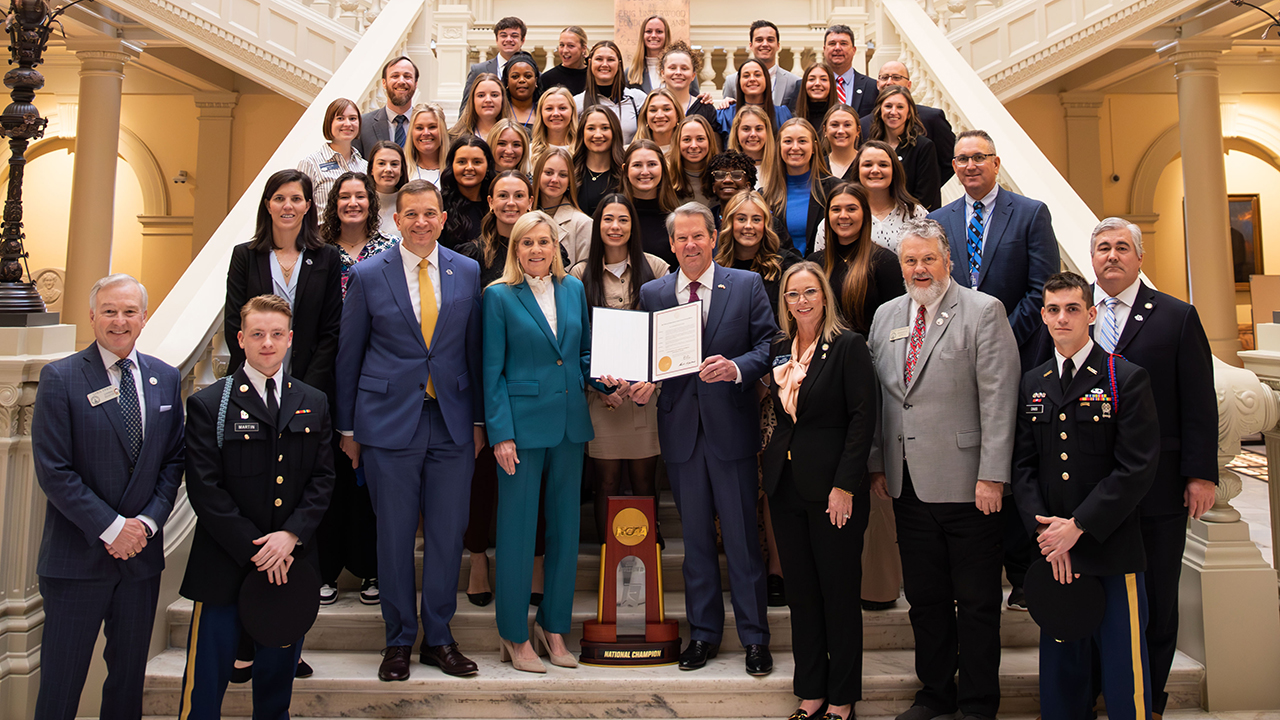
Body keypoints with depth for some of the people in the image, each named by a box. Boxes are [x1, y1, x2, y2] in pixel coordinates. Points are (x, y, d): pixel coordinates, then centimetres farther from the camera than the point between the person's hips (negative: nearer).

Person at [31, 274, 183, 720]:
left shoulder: (166, 378, 6)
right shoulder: (60, 378, -7)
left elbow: (173, 460, 7)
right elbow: (52, 470, -11)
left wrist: (148, 521, -7)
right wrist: (111, 528, -15)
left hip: (141, 551, 4)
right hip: (77, 556, -4)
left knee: (130, 675, 15)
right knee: (61, 682, 7)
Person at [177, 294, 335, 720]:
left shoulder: (314, 404, 8)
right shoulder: (207, 405, -3)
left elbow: (323, 478, 4)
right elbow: (205, 489, -8)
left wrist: (292, 533, -11)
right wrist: (254, 548, -13)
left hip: (291, 563, 3)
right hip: (224, 566, -3)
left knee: (278, 677, 15)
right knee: (205, 682, 6)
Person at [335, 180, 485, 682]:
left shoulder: (468, 272, 6)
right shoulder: (367, 275, 1)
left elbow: (475, 350, 9)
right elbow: (349, 355, 5)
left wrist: (479, 419, 7)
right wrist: (347, 427, 5)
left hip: (453, 422, 2)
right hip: (389, 423, -1)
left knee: (448, 532, 7)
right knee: (395, 534, 6)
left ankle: (438, 636, 24)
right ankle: (399, 640, 23)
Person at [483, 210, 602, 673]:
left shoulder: (574, 289, 10)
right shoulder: (499, 296, -2)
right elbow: (492, 371, -5)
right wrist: (501, 433, -11)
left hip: (570, 424, 5)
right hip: (522, 423, -4)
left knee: (565, 525, 10)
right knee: (517, 529, 2)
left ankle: (554, 626, 25)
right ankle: (515, 635, 17)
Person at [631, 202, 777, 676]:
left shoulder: (747, 285, 2)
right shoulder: (652, 294, 9)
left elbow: (769, 344, -3)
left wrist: (737, 367, -21)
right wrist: (642, 384, -10)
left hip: (730, 424, -2)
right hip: (680, 426, 3)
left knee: (742, 537, 3)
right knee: (695, 538, 12)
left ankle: (754, 637, 17)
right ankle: (703, 632, 26)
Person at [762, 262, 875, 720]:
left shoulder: (849, 346, -7)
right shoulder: (781, 349, 11)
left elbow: (862, 418, -11)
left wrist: (843, 485, -15)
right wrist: (772, 466, 7)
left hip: (832, 485, -5)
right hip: (785, 487, 6)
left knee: (838, 592, 5)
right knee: (800, 592, 12)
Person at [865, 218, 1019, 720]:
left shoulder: (983, 312, -4)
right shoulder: (886, 316, 12)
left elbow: (998, 399, -10)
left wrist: (992, 476, -14)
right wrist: (877, 464, 11)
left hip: (965, 484, -5)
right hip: (908, 484, 5)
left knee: (976, 603, 6)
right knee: (924, 597, 15)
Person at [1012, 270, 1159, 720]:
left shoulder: (1127, 379, -4)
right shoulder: (1032, 385, 11)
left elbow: (1138, 468, -10)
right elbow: (1023, 466, 8)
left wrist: (1079, 526, -14)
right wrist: (1044, 529, -6)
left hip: (1112, 550, -4)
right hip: (1053, 552, 4)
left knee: (1122, 665, 3)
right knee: (1061, 666, 12)